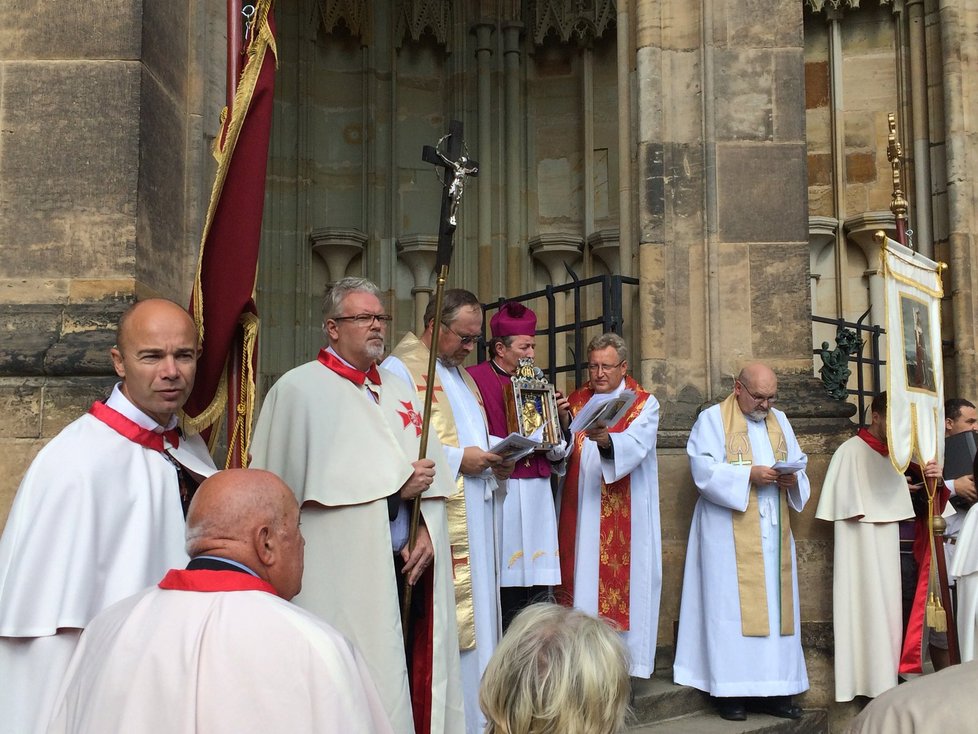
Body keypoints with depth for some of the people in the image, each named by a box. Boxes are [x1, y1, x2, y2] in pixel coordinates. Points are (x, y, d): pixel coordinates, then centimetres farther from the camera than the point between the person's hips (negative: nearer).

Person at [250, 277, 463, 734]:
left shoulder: (397, 389, 17)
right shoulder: (300, 388, -4)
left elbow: (428, 470, 11)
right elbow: (307, 480, -14)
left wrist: (427, 529, -7)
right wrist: (394, 486, -9)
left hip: (406, 566, 6)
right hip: (344, 576, -6)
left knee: (411, 681, 8)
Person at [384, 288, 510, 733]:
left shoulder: (461, 376, 20)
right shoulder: (400, 370, -9)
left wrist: (494, 461, 5)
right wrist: (457, 459, -18)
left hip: (475, 525, 9)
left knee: (474, 621, 12)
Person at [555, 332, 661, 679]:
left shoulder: (644, 403, 0)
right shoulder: (576, 401, 13)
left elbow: (635, 446, -18)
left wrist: (606, 440, -39)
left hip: (624, 515, -3)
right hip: (580, 510, 3)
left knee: (621, 580, -3)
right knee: (580, 576, 2)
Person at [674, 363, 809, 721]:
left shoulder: (780, 421, 18)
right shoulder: (712, 419, 0)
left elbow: (799, 463, 14)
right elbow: (704, 469, -12)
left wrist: (792, 478, -8)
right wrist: (748, 474, -21)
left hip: (773, 532, 6)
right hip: (730, 533, -6)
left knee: (776, 604, 5)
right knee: (732, 604, -6)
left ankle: (773, 689, 10)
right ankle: (731, 691, -1)